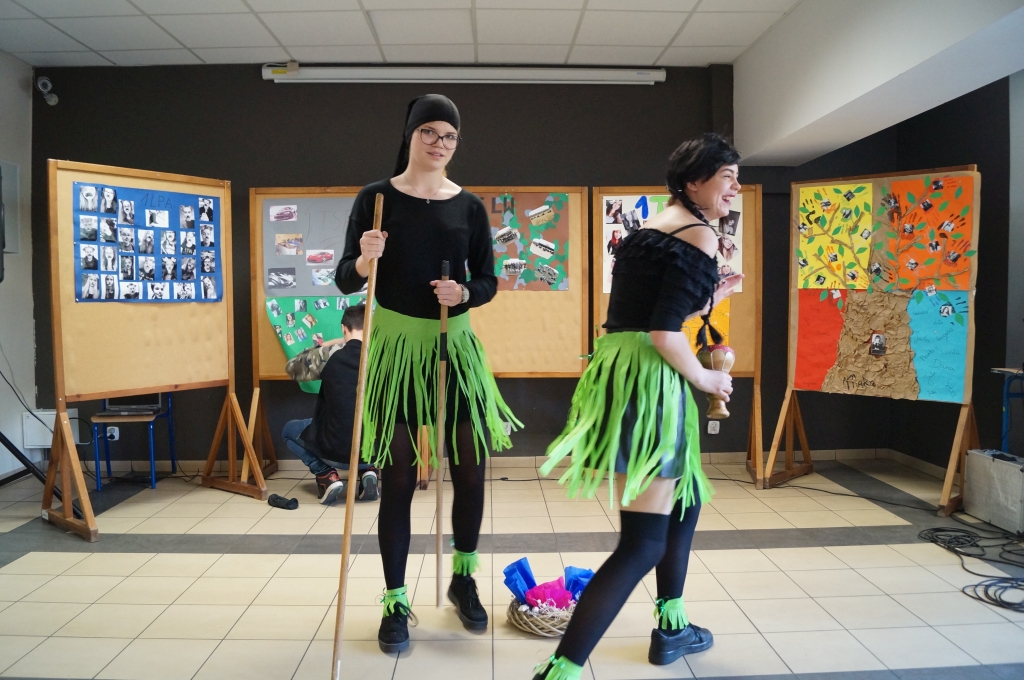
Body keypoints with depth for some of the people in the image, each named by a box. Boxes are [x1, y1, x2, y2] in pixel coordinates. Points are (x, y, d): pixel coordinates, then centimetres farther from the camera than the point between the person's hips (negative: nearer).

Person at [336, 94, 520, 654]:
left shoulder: (469, 206, 6)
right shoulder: (376, 198, -1)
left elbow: (488, 281, 9)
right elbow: (345, 280, -2)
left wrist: (464, 291, -12)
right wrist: (363, 260, -23)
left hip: (454, 345, 3)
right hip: (396, 345, -2)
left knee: (471, 469, 5)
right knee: (398, 477, 3)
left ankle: (463, 579, 30)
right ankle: (395, 601, 20)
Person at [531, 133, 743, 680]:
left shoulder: (652, 228, 19)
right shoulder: (700, 235, -8)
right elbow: (664, 333, -18)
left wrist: (709, 298, 27)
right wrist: (706, 379, -3)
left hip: (621, 370, 10)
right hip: (649, 379, -10)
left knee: (685, 499, 27)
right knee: (644, 540, -4)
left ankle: (671, 628, 42)